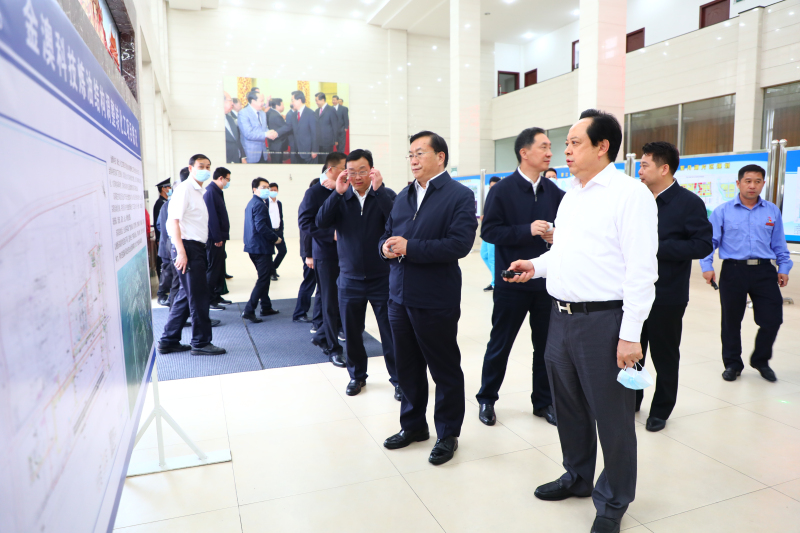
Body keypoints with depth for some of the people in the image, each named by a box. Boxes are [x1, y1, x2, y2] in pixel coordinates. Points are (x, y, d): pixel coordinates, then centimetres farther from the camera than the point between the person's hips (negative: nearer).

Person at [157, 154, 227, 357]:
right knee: (198, 297, -3)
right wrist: (181, 252, -23)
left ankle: (168, 341, 23)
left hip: (197, 248, 9)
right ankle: (201, 342, 7)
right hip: (188, 248, -9)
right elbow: (174, 220, -17)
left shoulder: (198, 192, 19)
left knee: (185, 296, 14)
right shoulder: (184, 189, -9)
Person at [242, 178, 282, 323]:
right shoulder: (259, 205, -16)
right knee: (263, 279, -6)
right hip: (261, 247, -10)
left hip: (253, 246, 10)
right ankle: (249, 310, -9)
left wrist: (273, 236, 16)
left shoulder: (251, 203, 16)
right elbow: (261, 227, -24)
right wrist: (275, 238, -13)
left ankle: (266, 308, 25)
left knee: (264, 278, 18)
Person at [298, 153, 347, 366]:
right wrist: (332, 234, -20)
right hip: (325, 254, -5)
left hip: (344, 252, 5)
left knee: (343, 300, 8)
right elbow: (304, 222, -12)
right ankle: (333, 349, 15)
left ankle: (322, 336, 29)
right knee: (330, 302, 3)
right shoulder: (314, 193, -6)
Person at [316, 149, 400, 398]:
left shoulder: (386, 195, -3)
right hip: (350, 279, 3)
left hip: (382, 278, -2)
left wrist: (378, 189, -25)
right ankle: (357, 375, 33)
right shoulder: (340, 199, 3)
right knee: (352, 332, 14)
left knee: (390, 331, 5)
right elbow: (321, 222, -11)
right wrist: (338, 192, -18)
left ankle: (398, 378, 21)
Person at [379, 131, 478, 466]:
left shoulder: (459, 196, -8)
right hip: (399, 297, 7)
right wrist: (387, 247, -8)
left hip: (436, 300, -7)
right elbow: (387, 235, 17)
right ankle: (413, 425, 36)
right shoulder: (403, 196, 15)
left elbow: (459, 244, -20)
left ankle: (448, 434, 26)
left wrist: (409, 247, -21)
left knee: (445, 370, 8)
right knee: (407, 367, 17)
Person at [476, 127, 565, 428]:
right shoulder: (502, 191, -6)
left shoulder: (554, 192, 5)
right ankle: (486, 399, 27)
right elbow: (489, 231, -13)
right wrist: (527, 230, -22)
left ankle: (543, 401, 30)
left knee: (545, 345, 12)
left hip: (547, 282, 4)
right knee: (500, 344, 9)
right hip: (512, 281, -4)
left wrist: (557, 236, -10)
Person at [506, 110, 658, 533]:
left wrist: (630, 335, -18)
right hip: (561, 316, 8)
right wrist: (537, 265, 7)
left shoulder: (630, 193, -11)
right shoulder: (571, 195, 14)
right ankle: (577, 477, 42)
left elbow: (640, 269, -16)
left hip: (603, 320, -8)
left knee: (611, 416, 7)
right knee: (568, 407, 20)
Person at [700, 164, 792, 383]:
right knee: (731, 321, 6)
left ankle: (761, 360, 26)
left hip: (764, 272, 2)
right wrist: (707, 266, -9)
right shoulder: (723, 211, 2)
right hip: (733, 271, -2)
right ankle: (732, 364, 23)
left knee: (772, 319, 1)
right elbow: (710, 240, 0)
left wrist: (783, 268, 10)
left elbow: (779, 244, 15)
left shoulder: (772, 211, 9)